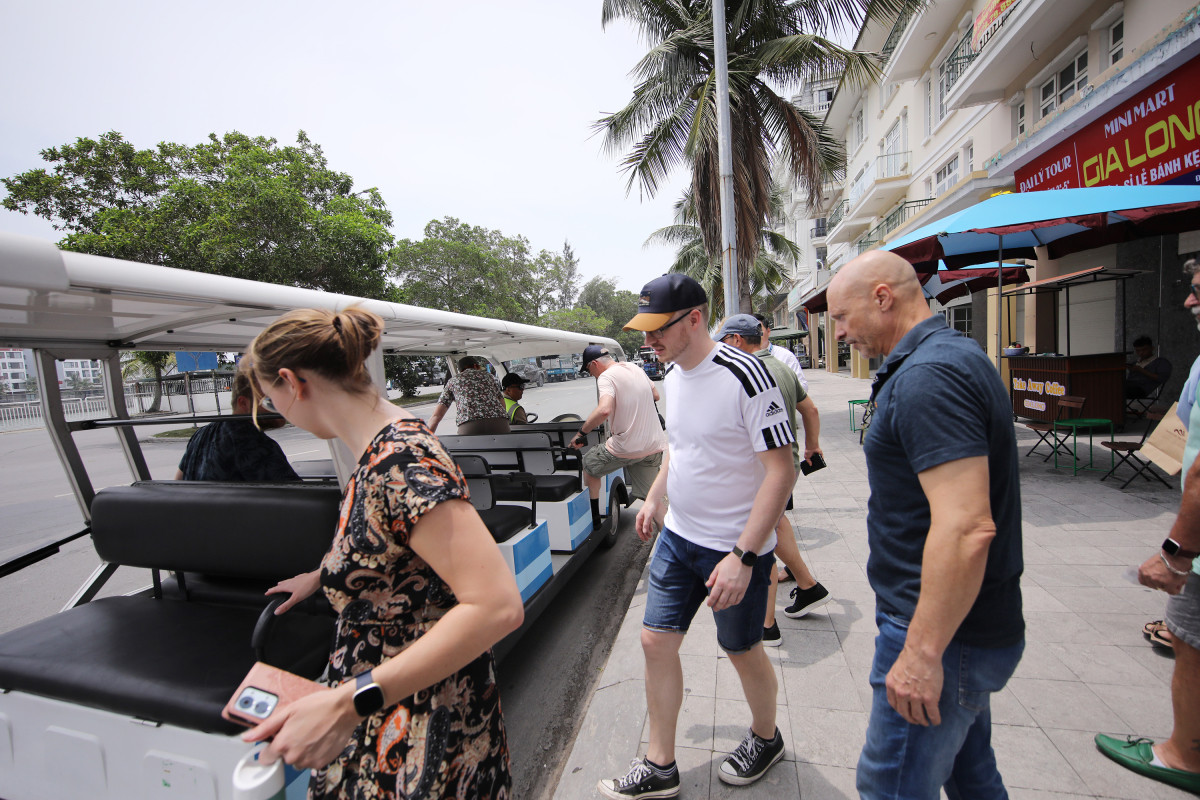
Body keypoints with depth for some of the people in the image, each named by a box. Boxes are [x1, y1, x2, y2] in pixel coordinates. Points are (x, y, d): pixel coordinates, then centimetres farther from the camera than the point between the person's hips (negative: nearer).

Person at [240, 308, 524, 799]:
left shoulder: (399, 460, -29)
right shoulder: (381, 450, 2)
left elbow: (497, 605, -34)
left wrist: (349, 702, -33)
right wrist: (323, 576, 32)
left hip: (422, 733, -8)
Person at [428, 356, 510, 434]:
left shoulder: (453, 381, 26)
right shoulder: (487, 375, 29)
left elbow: (436, 415, 16)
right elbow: (502, 405, 25)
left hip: (470, 426, -1)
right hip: (499, 423, 1)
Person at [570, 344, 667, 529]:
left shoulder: (606, 377, -12)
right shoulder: (635, 369, 13)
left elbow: (604, 410, -30)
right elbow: (655, 395, 26)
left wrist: (581, 432, -19)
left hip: (626, 447, -7)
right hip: (654, 445, 7)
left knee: (588, 464, 18)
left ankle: (594, 520, 27)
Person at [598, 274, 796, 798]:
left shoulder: (744, 375, -22)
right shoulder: (673, 376, 3)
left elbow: (781, 471, -22)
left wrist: (743, 557, -25)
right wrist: (654, 498, 17)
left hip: (734, 548, -7)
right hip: (677, 537, 7)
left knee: (742, 651, 14)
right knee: (656, 642, 10)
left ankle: (765, 739, 46)